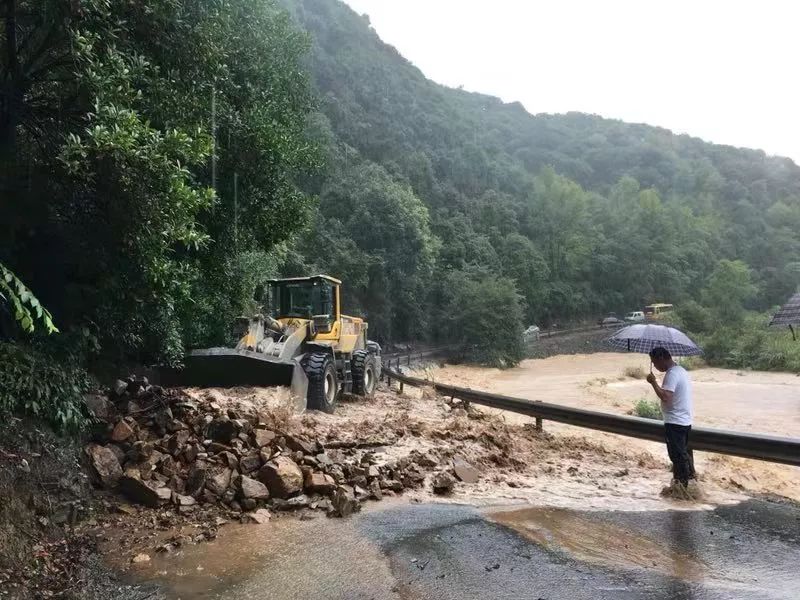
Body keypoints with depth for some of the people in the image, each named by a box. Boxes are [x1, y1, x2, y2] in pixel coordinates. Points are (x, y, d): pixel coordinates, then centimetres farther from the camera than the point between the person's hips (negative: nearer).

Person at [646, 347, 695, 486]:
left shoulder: (672, 374, -20)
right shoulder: (681, 370, 12)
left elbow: (665, 397, -30)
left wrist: (653, 382, -22)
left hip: (675, 423, -10)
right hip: (685, 421, 10)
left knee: (677, 456, -1)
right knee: (685, 453, 20)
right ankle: (689, 477, 30)